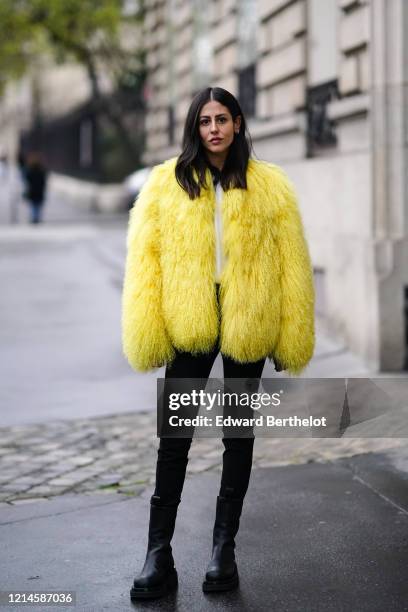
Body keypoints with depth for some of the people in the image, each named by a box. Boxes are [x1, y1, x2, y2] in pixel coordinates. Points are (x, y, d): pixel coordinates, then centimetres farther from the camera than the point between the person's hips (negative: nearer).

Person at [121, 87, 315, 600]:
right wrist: (147, 335, -10)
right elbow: (143, 260, -3)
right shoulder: (166, 183, 1)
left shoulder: (271, 187, 1)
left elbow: (292, 264, -1)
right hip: (188, 325, 0)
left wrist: (291, 339, -4)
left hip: (247, 325, 1)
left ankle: (224, 546, 24)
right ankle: (158, 554, 9)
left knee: (239, 434, 11)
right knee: (174, 438, 1)